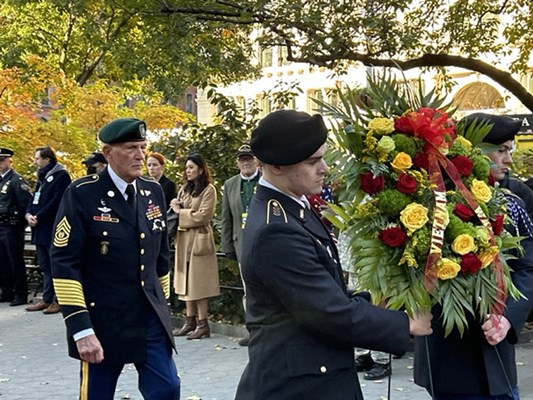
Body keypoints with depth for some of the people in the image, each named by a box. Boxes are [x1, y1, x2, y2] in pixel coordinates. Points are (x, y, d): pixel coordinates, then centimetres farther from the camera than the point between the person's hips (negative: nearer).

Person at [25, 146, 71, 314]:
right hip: (40, 230, 9)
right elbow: (35, 198, 17)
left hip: (53, 230, -9)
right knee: (45, 266, 13)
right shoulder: (42, 177, 17)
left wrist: (38, 217, -17)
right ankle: (47, 299, 20)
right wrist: (29, 214, -2)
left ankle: (59, 300, 1)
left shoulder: (61, 175, -10)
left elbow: (56, 201, -18)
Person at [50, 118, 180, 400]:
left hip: (150, 318, 5)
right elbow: (64, 264, -14)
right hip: (102, 322, -4)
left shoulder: (153, 192, 6)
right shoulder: (82, 194, -11)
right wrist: (81, 329, -19)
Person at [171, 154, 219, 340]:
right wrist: (176, 207, -5)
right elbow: (176, 208, 17)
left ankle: (202, 324, -2)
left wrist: (181, 213, -4)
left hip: (199, 239, -7)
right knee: (186, 281, 6)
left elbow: (204, 215, -13)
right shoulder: (184, 189, 16)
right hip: (184, 239, 7)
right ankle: (190, 321, 10)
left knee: (198, 281, -6)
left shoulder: (209, 190, -5)